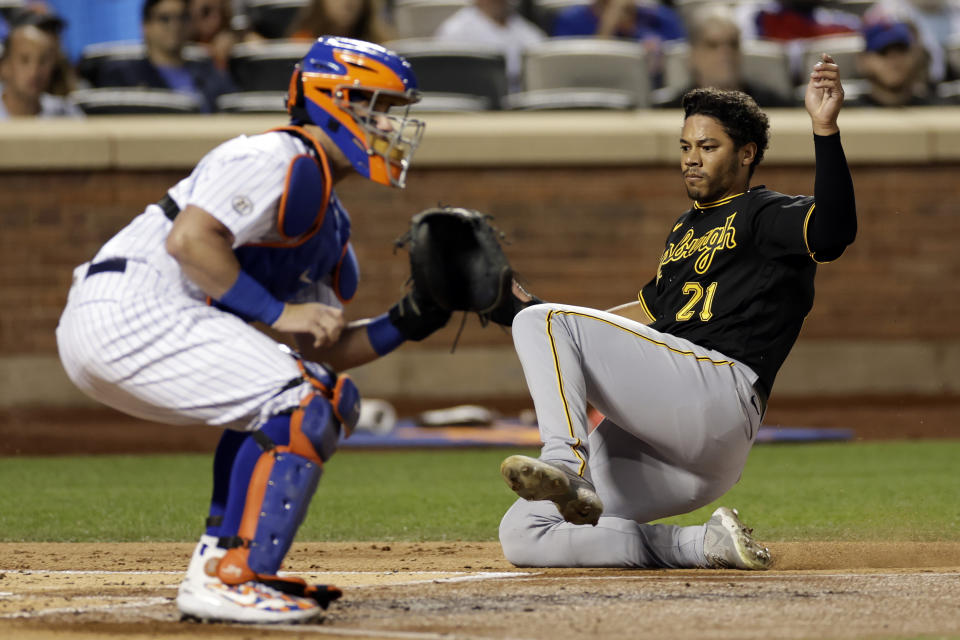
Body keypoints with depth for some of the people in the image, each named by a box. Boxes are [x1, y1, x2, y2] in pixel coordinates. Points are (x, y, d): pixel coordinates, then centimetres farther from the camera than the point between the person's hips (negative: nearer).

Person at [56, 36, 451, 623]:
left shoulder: (330, 223, 24)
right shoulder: (282, 160, -8)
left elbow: (323, 347, 21)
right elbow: (188, 239, -20)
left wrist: (405, 324, 6)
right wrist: (277, 312, -16)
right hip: (130, 308, -10)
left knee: (332, 395, 17)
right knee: (303, 410, -15)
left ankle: (221, 566, 11)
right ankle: (228, 582, -17)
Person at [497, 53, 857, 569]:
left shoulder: (767, 215, 4)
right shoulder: (686, 229, 31)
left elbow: (830, 235, -19)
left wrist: (825, 129, -29)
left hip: (715, 391, -9)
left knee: (541, 322, -18)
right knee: (523, 537, -6)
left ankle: (566, 464, -36)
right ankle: (704, 545, -9)